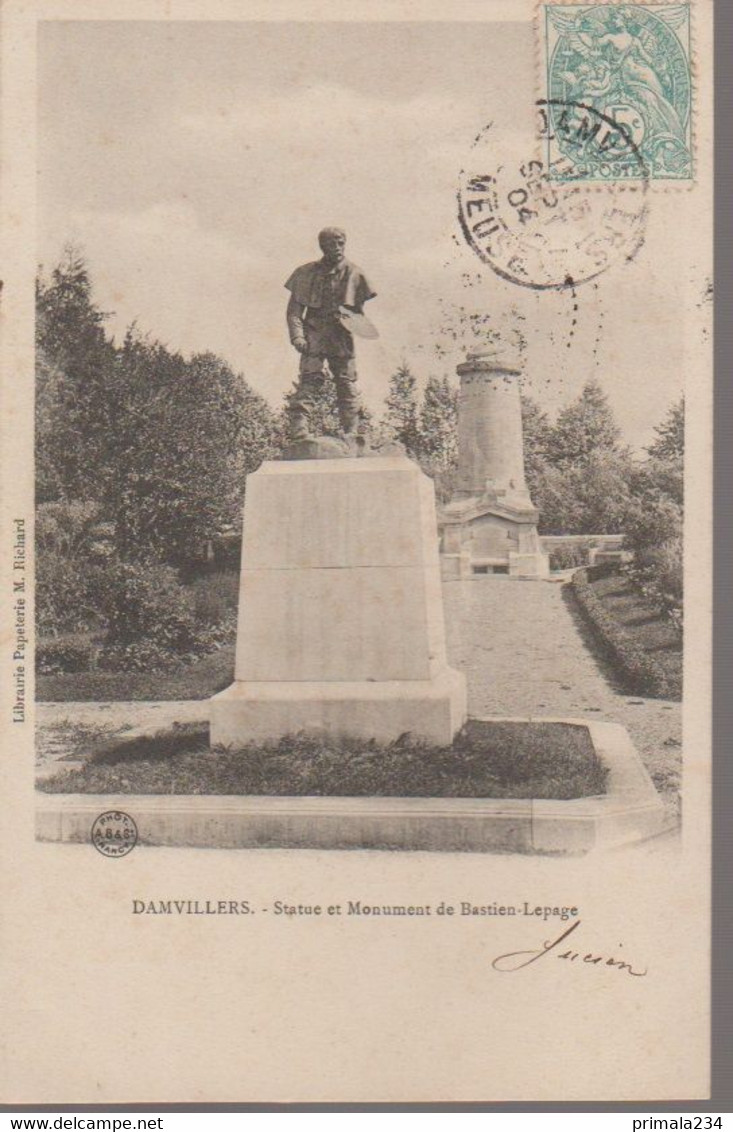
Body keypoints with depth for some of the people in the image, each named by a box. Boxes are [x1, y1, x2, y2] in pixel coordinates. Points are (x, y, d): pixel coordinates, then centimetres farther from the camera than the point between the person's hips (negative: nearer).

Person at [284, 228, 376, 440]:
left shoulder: (354, 274, 7)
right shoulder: (307, 273, 5)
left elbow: (359, 311, 12)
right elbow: (294, 309, 5)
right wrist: (296, 335, -9)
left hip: (342, 336, 2)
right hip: (314, 333, -1)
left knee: (347, 382, 3)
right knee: (309, 379, -14)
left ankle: (350, 432, 10)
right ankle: (299, 428, -20)